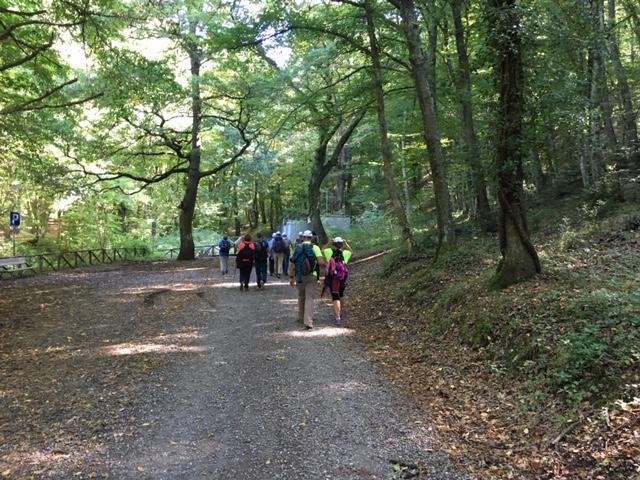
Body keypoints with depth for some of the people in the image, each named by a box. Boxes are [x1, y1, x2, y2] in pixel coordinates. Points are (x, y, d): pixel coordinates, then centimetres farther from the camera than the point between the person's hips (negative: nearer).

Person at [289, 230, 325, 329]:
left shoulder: (297, 248, 5)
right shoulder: (315, 248, -6)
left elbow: (291, 263, 4)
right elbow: (321, 261, -17)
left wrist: (291, 277, 10)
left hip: (299, 277, 3)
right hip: (311, 276, -3)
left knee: (301, 297, 22)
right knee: (309, 299, -4)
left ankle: (301, 318, 34)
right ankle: (308, 322, -14)